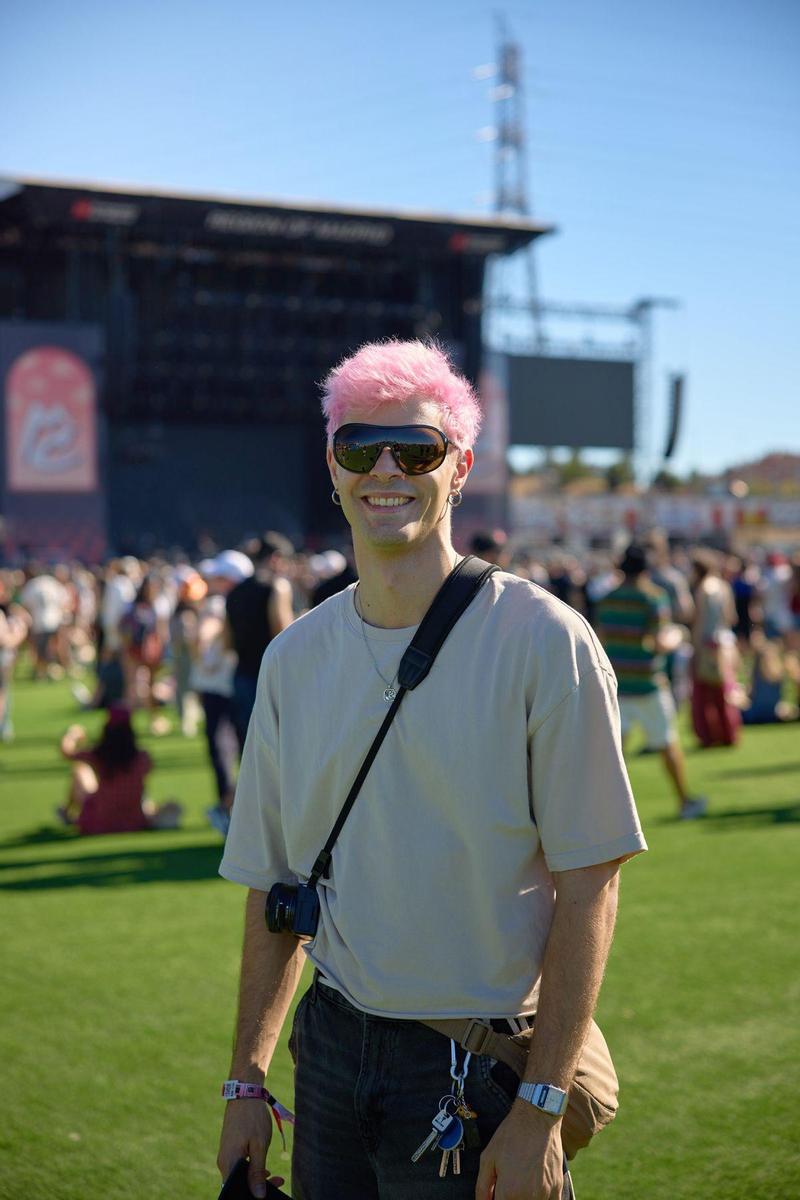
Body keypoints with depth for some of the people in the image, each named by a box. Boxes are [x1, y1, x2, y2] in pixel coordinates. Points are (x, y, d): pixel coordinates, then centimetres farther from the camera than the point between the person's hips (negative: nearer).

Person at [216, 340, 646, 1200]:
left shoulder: (541, 641, -11)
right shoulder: (293, 659, 4)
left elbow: (588, 886, -13)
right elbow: (273, 883, 10)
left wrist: (539, 1112, -16)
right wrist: (246, 1082, 7)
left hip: (481, 1074, -4)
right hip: (331, 1052, 4)